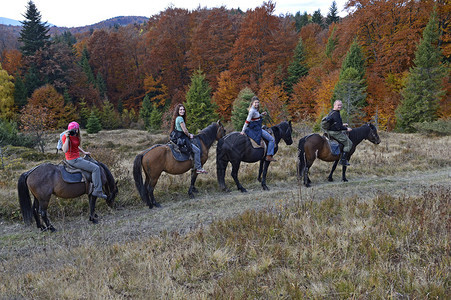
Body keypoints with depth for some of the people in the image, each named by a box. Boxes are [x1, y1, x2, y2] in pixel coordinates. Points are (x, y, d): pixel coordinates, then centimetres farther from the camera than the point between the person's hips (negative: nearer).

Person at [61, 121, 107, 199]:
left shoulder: (76, 136, 9)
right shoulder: (65, 136, -15)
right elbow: (65, 150, -26)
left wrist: (84, 152, 17)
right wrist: (67, 138, -28)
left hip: (78, 158, 10)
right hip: (73, 160, -10)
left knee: (95, 164, 27)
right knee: (95, 168, -15)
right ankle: (97, 191, -14)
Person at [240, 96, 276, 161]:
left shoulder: (255, 109, 7)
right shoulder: (252, 110, -22)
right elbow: (247, 121, -23)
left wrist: (261, 114, 9)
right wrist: (243, 131, -22)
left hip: (256, 128, 11)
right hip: (256, 130, -11)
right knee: (271, 139, -8)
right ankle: (269, 156, -9)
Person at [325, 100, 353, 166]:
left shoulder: (332, 112, 12)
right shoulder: (336, 114, -21)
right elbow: (338, 127, -25)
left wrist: (342, 125, 24)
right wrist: (346, 129, -12)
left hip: (330, 131, 11)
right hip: (335, 132, -11)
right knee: (349, 143, -4)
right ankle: (343, 160, -5)